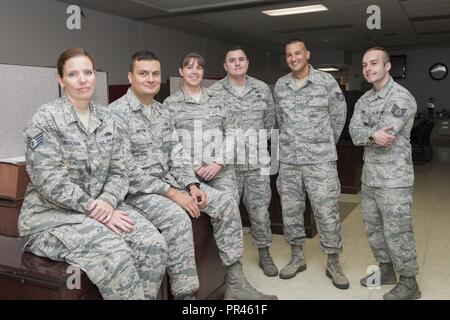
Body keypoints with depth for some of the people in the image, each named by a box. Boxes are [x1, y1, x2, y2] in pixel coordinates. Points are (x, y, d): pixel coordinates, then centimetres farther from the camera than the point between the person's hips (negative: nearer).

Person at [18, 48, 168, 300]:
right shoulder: (45, 119, -10)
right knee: (114, 254, -30)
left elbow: (119, 171, 5)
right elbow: (51, 182, -18)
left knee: (154, 244, -17)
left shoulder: (106, 119, 8)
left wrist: (108, 202, -14)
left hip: (100, 207, 6)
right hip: (52, 215, -5)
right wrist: (95, 209, -20)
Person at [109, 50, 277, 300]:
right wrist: (172, 193, -23)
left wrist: (192, 185, -7)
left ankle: (235, 283, 4)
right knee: (177, 218, -35)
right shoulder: (116, 113, -13)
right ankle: (186, 295, -22)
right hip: (137, 190, -7)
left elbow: (176, 153, 11)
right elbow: (126, 170, -20)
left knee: (225, 204, -3)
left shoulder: (162, 111, 12)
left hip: (170, 180, 8)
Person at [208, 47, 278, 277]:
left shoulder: (262, 89, 8)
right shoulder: (213, 92, 0)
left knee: (260, 209, 8)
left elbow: (269, 121, 16)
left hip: (257, 162, 2)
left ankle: (264, 254, 24)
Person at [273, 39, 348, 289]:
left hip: (321, 160, -3)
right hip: (288, 160, 4)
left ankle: (333, 263, 15)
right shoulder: (280, 85, 7)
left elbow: (338, 116, 5)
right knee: (290, 210, 10)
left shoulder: (326, 81, -3)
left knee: (327, 212, 0)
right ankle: (297, 257, 26)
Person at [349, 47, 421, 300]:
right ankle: (386, 270, 36)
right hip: (369, 177, 8)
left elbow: (385, 136, -24)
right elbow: (354, 132, -4)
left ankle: (409, 283, 18)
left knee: (397, 232, 1)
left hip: (394, 180, -8)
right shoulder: (364, 100, 11)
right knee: (374, 228, 18)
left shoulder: (401, 97, -14)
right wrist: (373, 134, -22)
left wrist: (364, 134, -7)